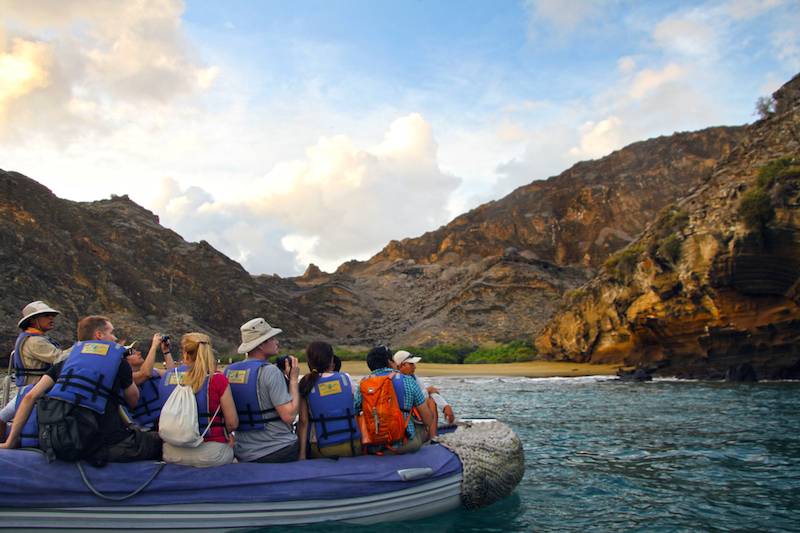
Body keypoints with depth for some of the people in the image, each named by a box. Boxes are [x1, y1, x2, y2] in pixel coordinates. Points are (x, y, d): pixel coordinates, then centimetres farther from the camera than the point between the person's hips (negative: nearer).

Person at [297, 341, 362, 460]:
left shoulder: (306, 384, -4)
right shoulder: (346, 379, 0)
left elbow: (303, 422, -6)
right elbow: (355, 413, 5)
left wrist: (302, 453, -4)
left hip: (321, 450, -1)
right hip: (351, 446, 1)